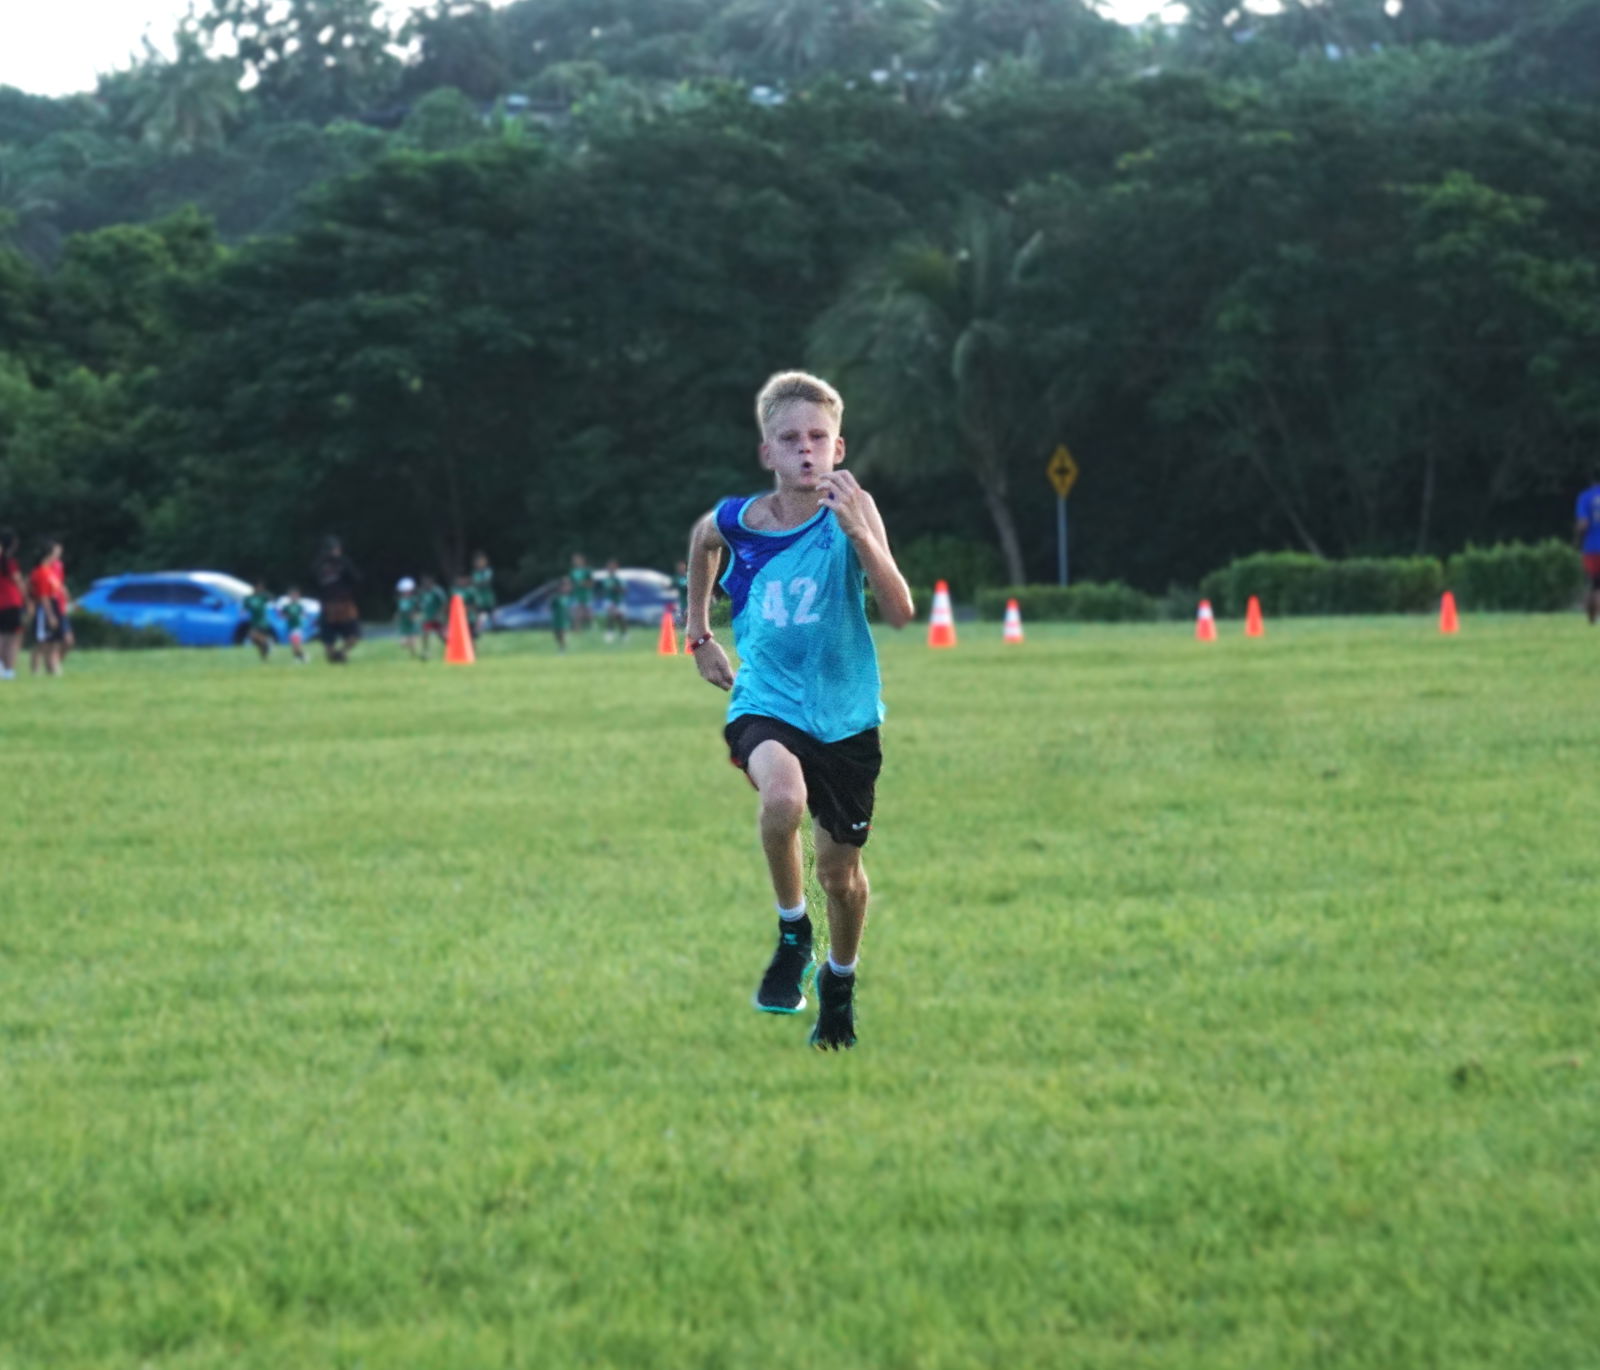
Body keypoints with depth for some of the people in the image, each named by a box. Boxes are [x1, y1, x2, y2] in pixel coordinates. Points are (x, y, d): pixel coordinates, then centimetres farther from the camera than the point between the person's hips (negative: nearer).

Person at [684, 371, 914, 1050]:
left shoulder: (852, 512, -13)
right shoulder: (735, 521, -7)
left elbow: (900, 612, -23)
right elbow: (702, 543, 19)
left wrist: (859, 532, -34)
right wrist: (699, 632, 20)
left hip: (845, 714, 0)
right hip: (766, 706, 0)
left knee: (841, 870, 12)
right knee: (783, 797, -34)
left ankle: (840, 980, 43)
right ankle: (792, 934, -10)